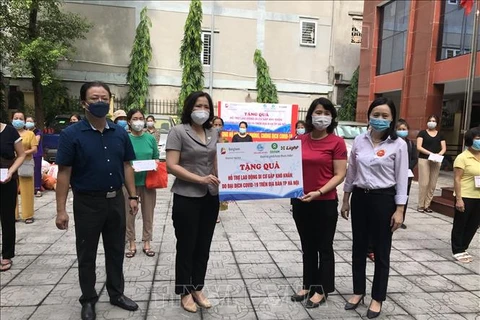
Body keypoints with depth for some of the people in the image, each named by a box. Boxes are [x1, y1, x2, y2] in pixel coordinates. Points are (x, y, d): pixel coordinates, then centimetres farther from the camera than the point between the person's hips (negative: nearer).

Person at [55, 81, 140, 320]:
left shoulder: (120, 133, 2)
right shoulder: (71, 134, -9)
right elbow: (64, 173, -10)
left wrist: (132, 196, 4)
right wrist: (61, 210, -12)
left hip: (116, 200, 4)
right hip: (87, 203, -3)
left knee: (116, 250, 15)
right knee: (87, 254, 11)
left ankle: (116, 293, 32)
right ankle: (88, 300, 28)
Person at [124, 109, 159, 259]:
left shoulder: (150, 138, 2)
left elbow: (156, 157, 8)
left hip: (148, 181, 2)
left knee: (148, 214, 10)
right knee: (129, 214, 8)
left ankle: (147, 243, 24)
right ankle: (132, 243, 23)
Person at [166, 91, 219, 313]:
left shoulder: (213, 134, 9)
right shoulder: (178, 131, -8)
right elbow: (171, 166, -15)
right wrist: (199, 179, -19)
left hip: (210, 197, 5)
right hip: (186, 198, -5)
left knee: (203, 246, 14)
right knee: (186, 247, 8)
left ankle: (198, 289, 31)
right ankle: (185, 293, 25)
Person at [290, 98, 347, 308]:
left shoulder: (337, 142, -9)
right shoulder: (300, 140, 4)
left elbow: (339, 175, -11)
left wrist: (319, 192, -21)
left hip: (325, 203, -4)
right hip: (300, 201, 5)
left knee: (324, 248, 10)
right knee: (307, 246, 17)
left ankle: (322, 290, 26)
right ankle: (308, 285, 33)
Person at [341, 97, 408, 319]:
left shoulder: (398, 144, -7)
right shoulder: (359, 141, 3)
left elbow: (402, 179, -6)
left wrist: (399, 210, -9)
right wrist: (345, 200, 10)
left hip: (384, 200, -3)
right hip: (360, 198, 4)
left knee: (381, 251, 8)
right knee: (359, 248, 13)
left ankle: (377, 298, 24)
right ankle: (358, 292, 30)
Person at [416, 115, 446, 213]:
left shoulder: (440, 135, 14)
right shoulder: (422, 133, 3)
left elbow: (444, 148, 9)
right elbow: (419, 147, -7)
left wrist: (439, 154, -12)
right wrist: (430, 153, -18)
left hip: (436, 161, 4)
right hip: (424, 160, -4)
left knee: (432, 184, 3)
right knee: (424, 183, -9)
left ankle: (427, 205, 11)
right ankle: (421, 205, -1)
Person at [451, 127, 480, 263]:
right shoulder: (462, 157, -10)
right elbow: (457, 179, -13)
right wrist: (458, 199, -18)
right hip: (466, 197, -6)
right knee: (460, 225, 6)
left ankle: (463, 249, 28)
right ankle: (457, 251, 18)